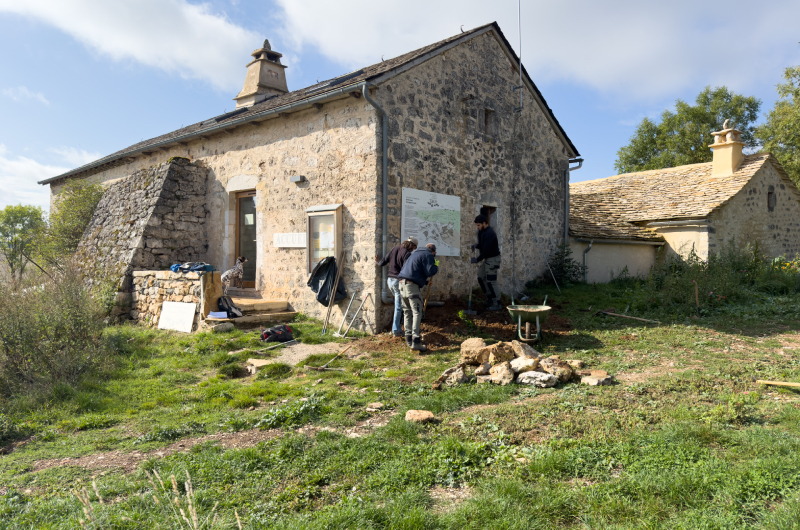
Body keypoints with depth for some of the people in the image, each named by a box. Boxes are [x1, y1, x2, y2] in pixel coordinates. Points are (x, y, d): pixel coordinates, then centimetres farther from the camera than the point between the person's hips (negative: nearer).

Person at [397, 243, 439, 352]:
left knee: (407, 312, 14)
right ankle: (415, 342, -15)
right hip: (412, 285, -9)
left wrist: (425, 282, 34)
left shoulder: (415, 254, 27)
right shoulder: (428, 256, 0)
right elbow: (430, 272, -12)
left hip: (402, 283, 9)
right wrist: (436, 266, 8)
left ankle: (409, 338, 18)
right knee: (417, 312, -9)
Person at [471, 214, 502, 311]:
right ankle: (489, 298, 24)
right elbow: (482, 244, 15)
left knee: (491, 282, -5)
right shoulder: (483, 231, 9)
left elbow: (486, 250, -26)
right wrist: (475, 246, -6)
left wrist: (477, 259, -19)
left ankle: (497, 304, 5)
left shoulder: (489, 233, -23)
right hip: (487, 259, 10)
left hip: (492, 259, -10)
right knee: (481, 278, 13)